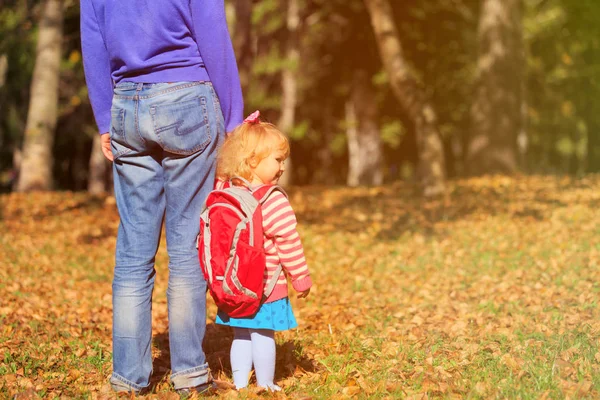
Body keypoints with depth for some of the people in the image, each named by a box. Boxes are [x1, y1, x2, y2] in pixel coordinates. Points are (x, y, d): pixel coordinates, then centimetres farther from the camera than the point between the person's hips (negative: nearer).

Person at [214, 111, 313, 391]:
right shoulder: (273, 201, -18)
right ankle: (265, 386, 12)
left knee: (241, 335, 15)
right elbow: (288, 242, -14)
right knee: (263, 335, 3)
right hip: (266, 284, -6)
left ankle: (240, 384, 19)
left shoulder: (223, 192, 1)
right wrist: (301, 278, -5)